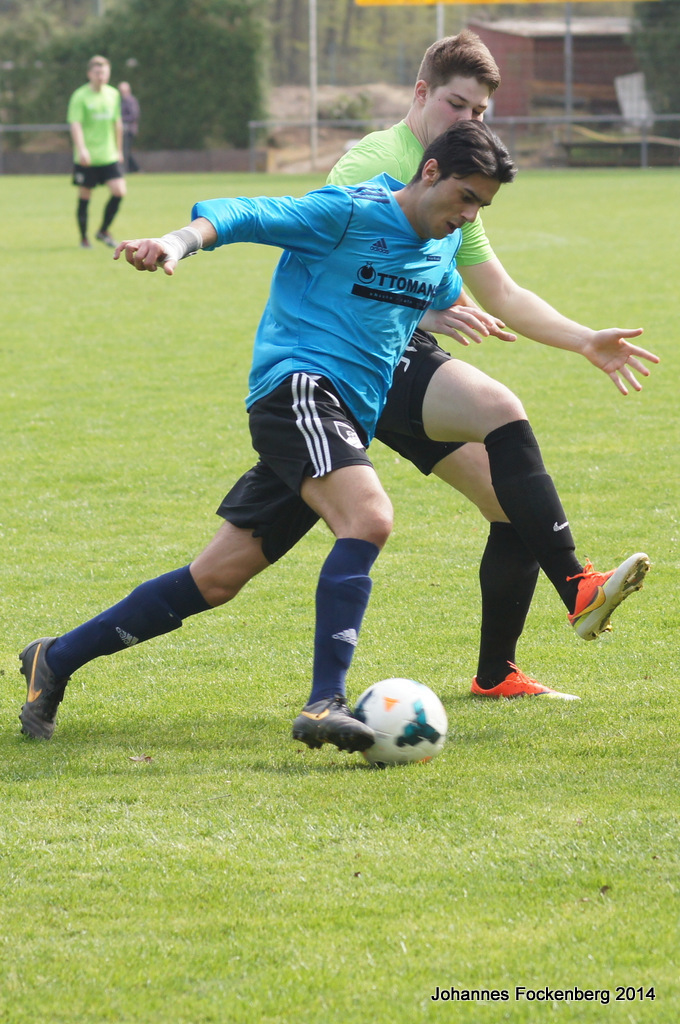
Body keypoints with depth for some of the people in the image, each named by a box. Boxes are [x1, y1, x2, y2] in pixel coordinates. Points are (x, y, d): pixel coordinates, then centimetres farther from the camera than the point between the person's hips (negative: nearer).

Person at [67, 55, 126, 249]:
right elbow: (75, 124, -16)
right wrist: (81, 149, -28)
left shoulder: (113, 94, 9)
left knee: (119, 191, -8)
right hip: (87, 159, -4)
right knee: (85, 197, 3)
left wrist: (118, 149, 22)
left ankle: (103, 231, 9)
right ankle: (84, 238, 18)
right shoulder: (80, 96, -8)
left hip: (109, 156, 4)